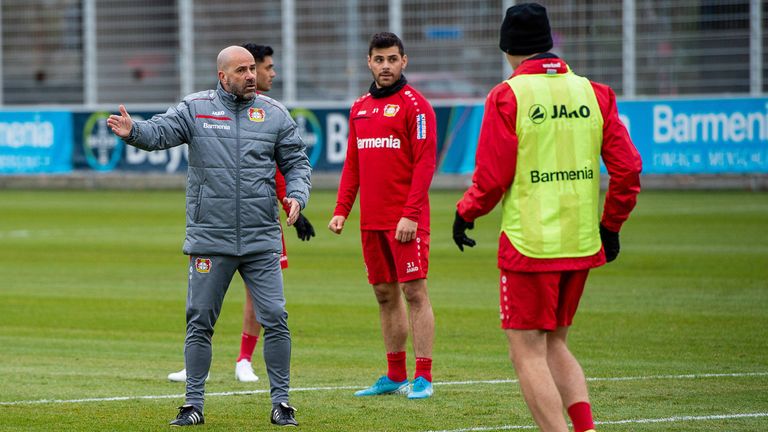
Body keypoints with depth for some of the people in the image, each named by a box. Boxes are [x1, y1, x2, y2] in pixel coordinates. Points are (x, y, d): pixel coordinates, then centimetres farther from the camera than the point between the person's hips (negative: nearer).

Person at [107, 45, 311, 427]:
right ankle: (193, 403, 14)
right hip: (209, 241, -1)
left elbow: (296, 162, 12)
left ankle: (281, 402, 8)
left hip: (262, 240, 1)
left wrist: (297, 195, -7)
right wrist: (133, 131, -34)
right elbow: (160, 132, -12)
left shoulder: (274, 114, 7)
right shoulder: (195, 109, 2)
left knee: (275, 320, -3)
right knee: (199, 323, 4)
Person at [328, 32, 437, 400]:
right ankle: (395, 376, 17)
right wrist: (341, 210, 9)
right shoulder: (360, 107, 15)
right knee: (384, 294, 10)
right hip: (371, 218, 7)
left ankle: (423, 378, -6)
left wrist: (411, 214, -18)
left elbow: (425, 162, -12)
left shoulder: (414, 104, -6)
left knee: (414, 291, -7)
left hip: (405, 220, -7)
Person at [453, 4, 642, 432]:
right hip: (582, 244, 6)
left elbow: (492, 176, -10)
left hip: (529, 243, -6)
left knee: (528, 353, 0)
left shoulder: (508, 96, -7)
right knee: (555, 345, 19)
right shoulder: (593, 92, 6)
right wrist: (611, 224, 17)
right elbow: (628, 167, 4)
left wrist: (466, 213, 9)